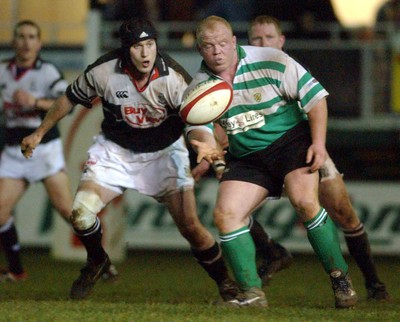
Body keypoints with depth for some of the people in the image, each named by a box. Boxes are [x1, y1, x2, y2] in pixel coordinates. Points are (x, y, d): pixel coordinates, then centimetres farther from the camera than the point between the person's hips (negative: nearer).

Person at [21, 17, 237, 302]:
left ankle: (224, 282, 15)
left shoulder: (173, 78, -25)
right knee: (81, 213, -17)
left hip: (164, 150, -1)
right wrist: (39, 134, 8)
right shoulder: (103, 72, -20)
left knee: (190, 226, -11)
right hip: (116, 150, 1)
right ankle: (97, 262, 16)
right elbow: (70, 99, -1)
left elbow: (196, 120, -29)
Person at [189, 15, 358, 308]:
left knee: (305, 201, -26)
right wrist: (208, 149, -15)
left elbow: (314, 96, -8)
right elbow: (201, 130, 9)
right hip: (247, 158, 4)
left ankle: (341, 279, -14)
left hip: (291, 139, -4)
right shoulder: (198, 89, -3)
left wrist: (319, 143, -15)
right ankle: (252, 293, -6)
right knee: (225, 215, -14)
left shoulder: (271, 62, -13)